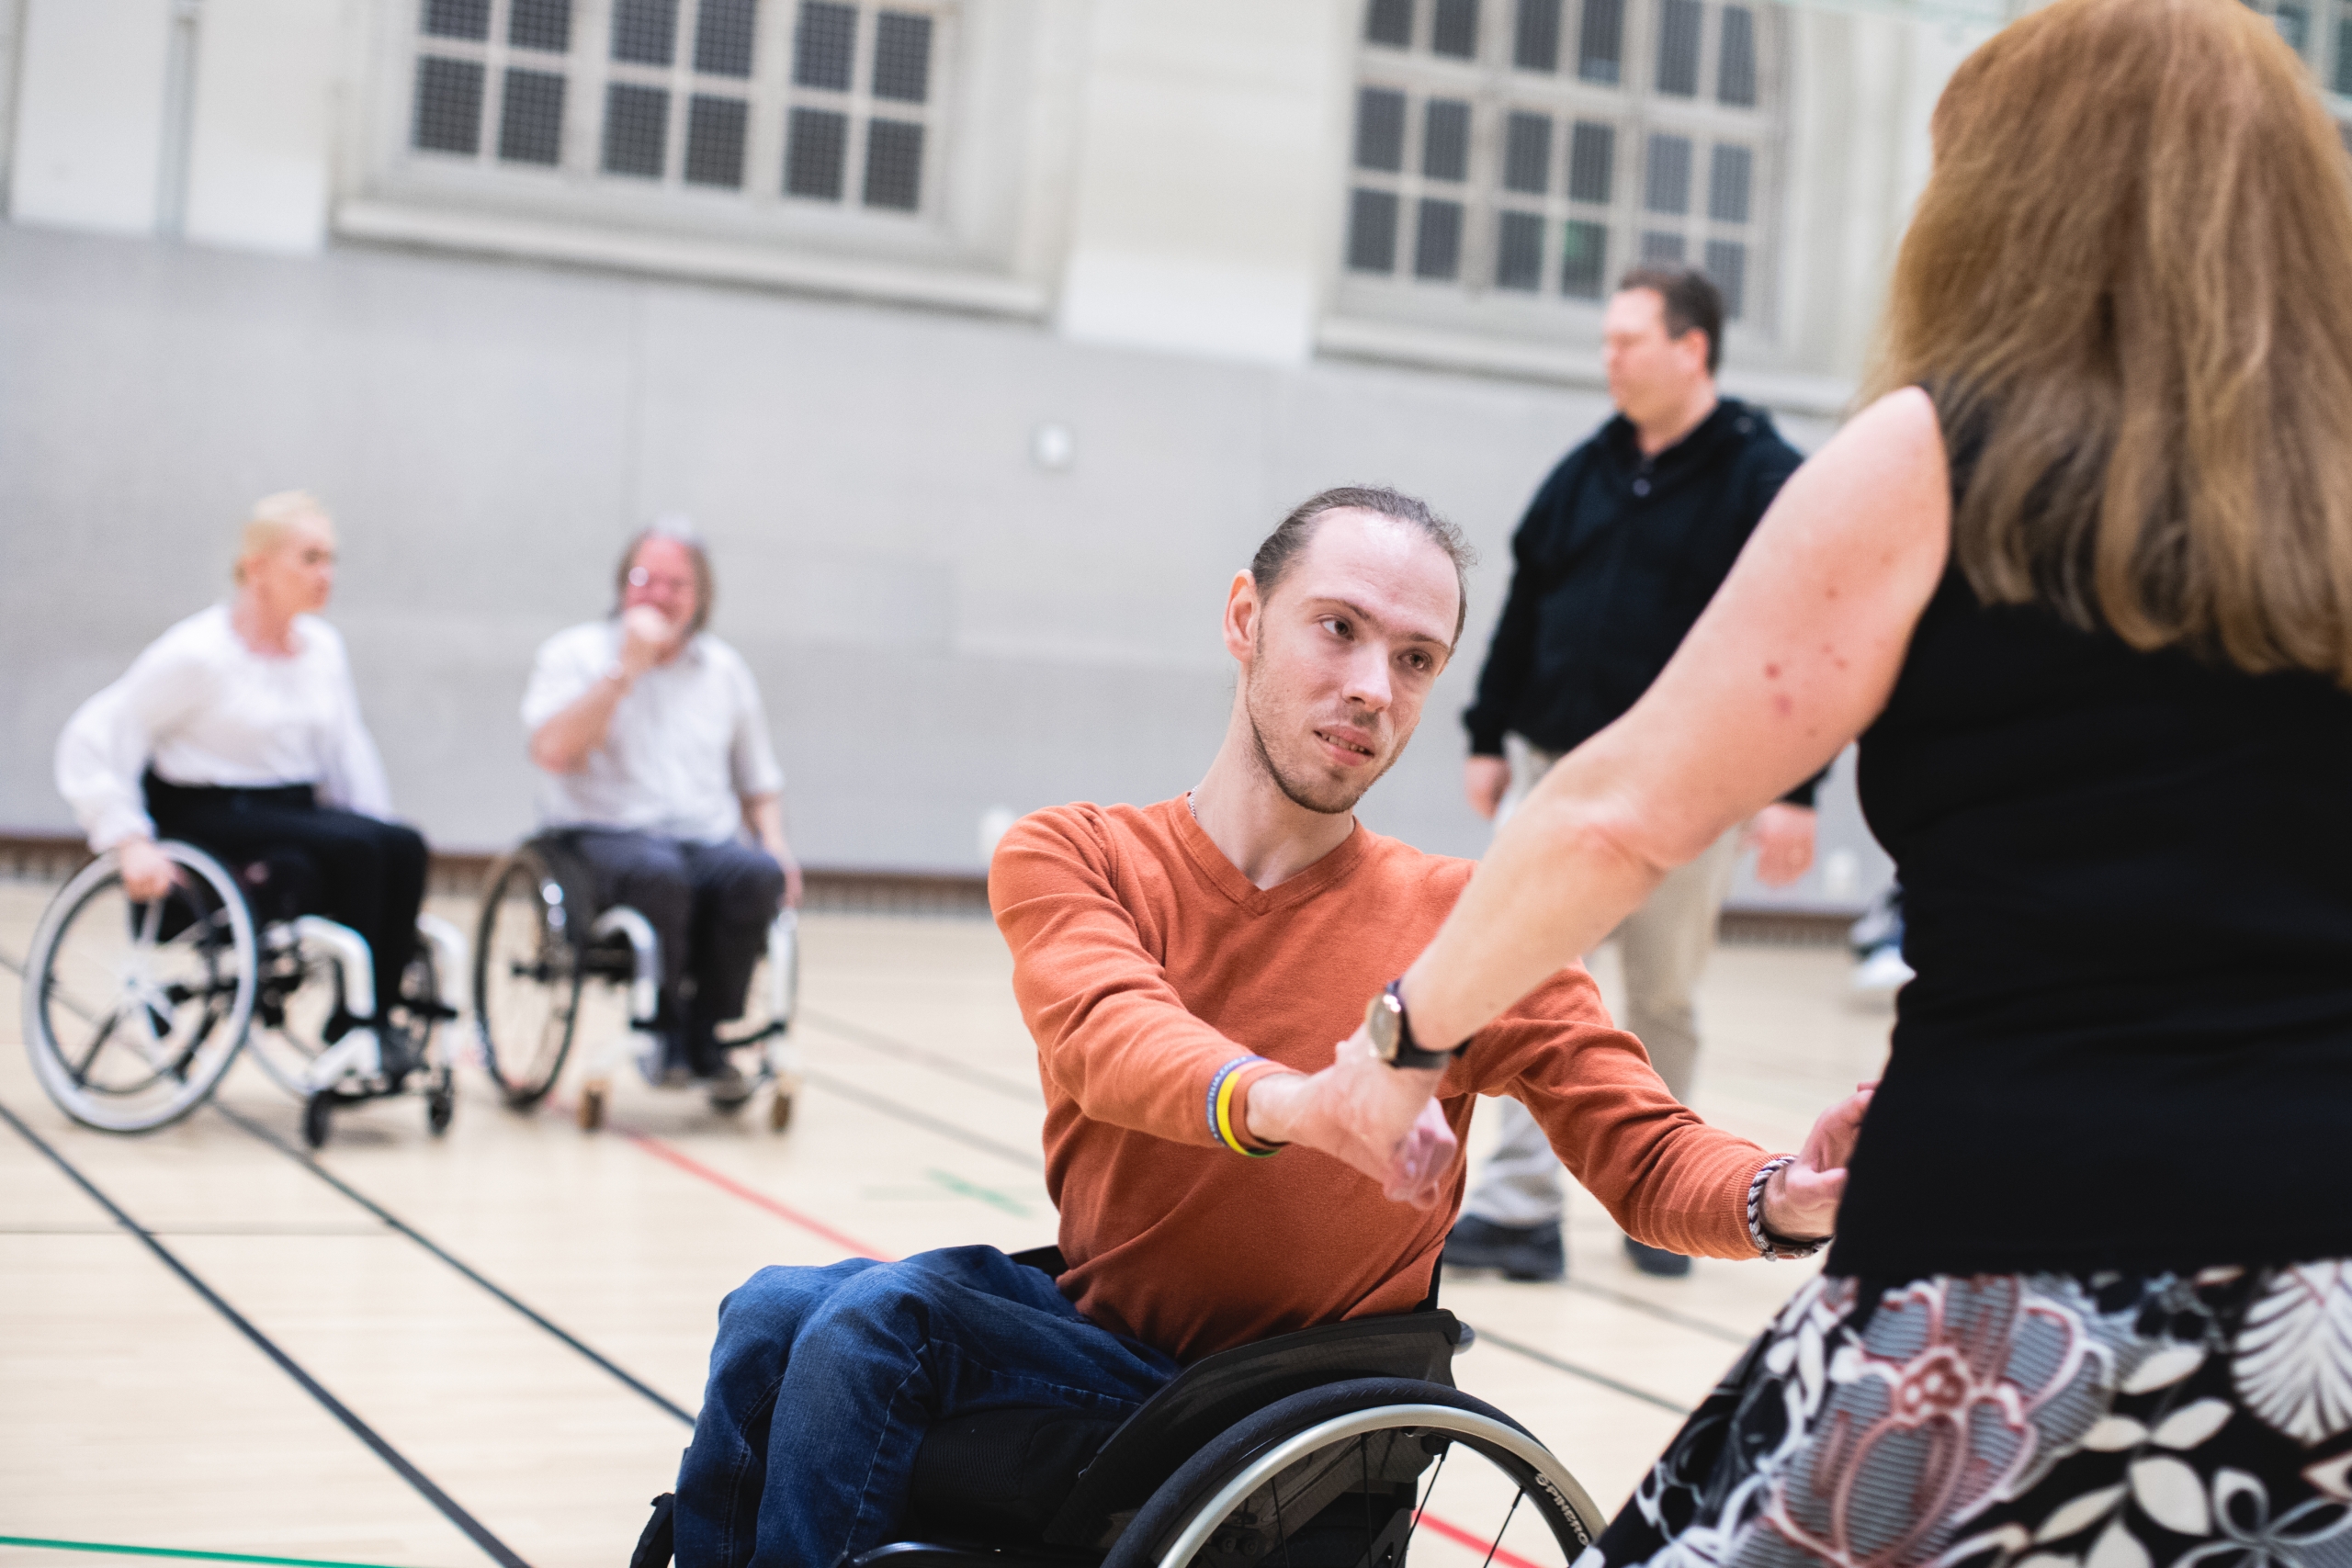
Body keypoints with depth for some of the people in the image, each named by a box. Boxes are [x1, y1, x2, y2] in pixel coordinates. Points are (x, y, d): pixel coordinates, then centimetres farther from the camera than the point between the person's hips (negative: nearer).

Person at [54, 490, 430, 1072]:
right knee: (356, 846, -31)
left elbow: (349, 750, 17)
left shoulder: (324, 648, 10)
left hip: (298, 811, 6)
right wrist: (131, 843, -20)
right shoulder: (196, 653, -11)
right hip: (212, 817, -6)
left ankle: (381, 1015, -19)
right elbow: (89, 742, -11)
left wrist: (378, 835, 2)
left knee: (405, 847, -24)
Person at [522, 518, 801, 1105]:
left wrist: (773, 841, 3)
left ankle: (709, 1035, -16)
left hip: (708, 841, 3)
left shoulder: (725, 670, 18)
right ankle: (664, 1030, -16)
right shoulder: (576, 654, 6)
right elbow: (553, 751, -12)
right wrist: (626, 670, -13)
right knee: (659, 874, -39)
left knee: (758, 876, -32)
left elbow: (758, 782, 24)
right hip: (604, 836, -3)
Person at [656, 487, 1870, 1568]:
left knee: (868, 1322, -23)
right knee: (778, 1318, -22)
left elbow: (1645, 1157, -9)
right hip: (1093, 1331, 3)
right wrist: (1289, 1103, -48)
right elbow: (1108, 1033, -25)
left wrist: (1780, 1197, -34)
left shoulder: (1465, 926, -7)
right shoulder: (1067, 858, -4)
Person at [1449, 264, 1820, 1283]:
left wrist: (1792, 792, -16)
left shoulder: (1766, 481, -7)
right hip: (1559, 774, 5)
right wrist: (1488, 738, 11)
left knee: (1663, 1002, 7)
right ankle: (1521, 1207, -2)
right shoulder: (1585, 475, 10)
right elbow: (1524, 610, 15)